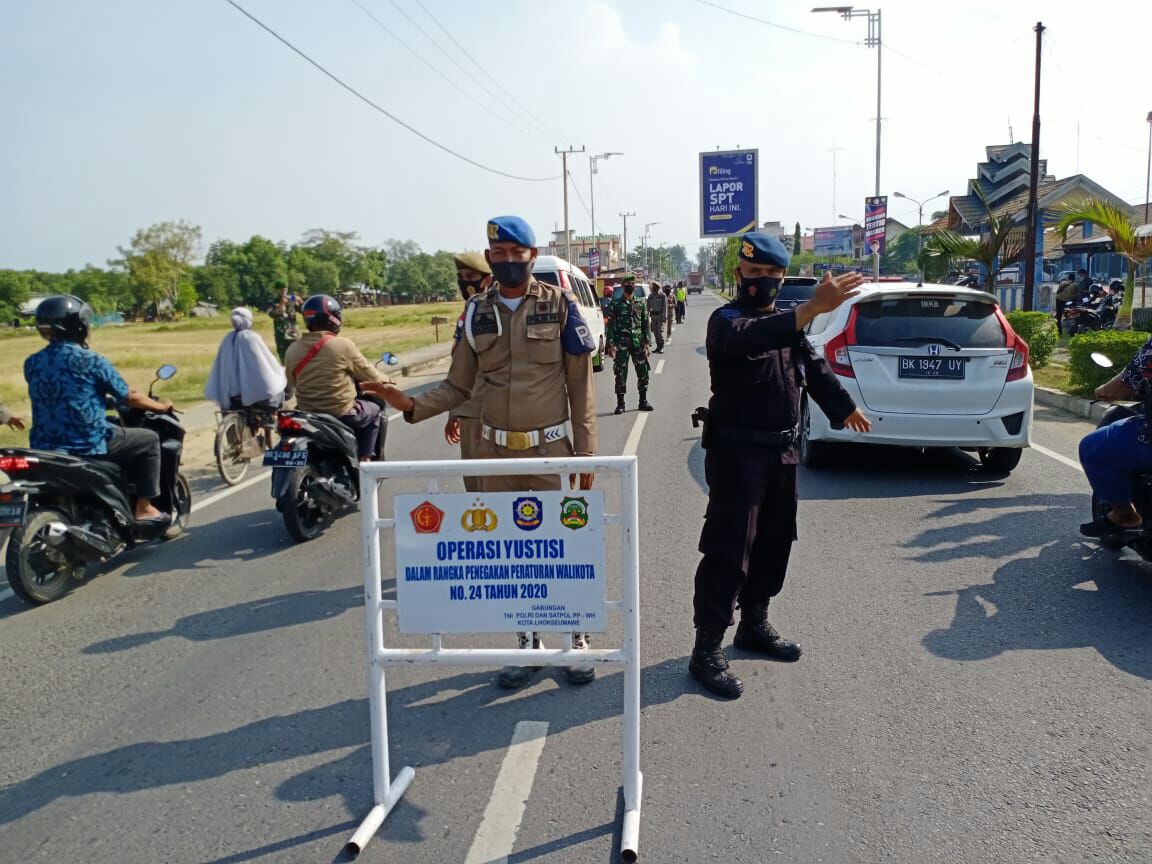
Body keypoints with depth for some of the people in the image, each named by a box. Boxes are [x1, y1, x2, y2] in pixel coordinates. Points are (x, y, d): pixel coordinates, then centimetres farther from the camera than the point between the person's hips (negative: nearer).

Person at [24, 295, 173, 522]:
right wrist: (161, 406, 12)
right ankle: (143, 507, 11)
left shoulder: (31, 364, 5)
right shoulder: (91, 361, -12)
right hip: (89, 446, -6)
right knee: (149, 439, 12)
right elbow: (130, 398, -6)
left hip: (44, 448, 6)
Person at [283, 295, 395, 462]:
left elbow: (292, 384, 9)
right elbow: (369, 375, -3)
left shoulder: (293, 350, -1)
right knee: (373, 411, 21)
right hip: (341, 414, -5)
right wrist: (384, 380, 19)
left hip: (306, 415, 5)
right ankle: (364, 459, 15)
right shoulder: (342, 345, -13)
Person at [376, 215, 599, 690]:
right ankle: (527, 643, 27)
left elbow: (580, 385, -3)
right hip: (496, 450, 3)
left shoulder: (560, 304, -4)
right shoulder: (476, 313, 4)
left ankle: (578, 637, 24)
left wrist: (585, 450, -6)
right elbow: (458, 386, 5)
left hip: (551, 448, -3)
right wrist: (413, 405, -13)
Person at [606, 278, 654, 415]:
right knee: (620, 374, -1)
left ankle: (643, 401, 17)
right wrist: (611, 344, -11)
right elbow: (610, 326, -2)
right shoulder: (615, 305, 1)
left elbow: (646, 325, 9)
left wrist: (647, 343, 0)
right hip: (621, 344, -3)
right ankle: (620, 404, 7)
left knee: (643, 372, 4)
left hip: (638, 343, 3)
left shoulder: (641, 304, 9)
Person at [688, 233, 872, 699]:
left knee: (773, 543, 16)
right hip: (737, 451, -8)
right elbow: (751, 338, -36)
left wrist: (844, 408, 34)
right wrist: (815, 307, -48)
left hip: (782, 451, 8)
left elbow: (814, 367, 28)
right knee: (728, 550, -9)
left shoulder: (786, 323, 14)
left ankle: (754, 625, 32)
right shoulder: (727, 320, -12)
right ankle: (707, 649, -2)